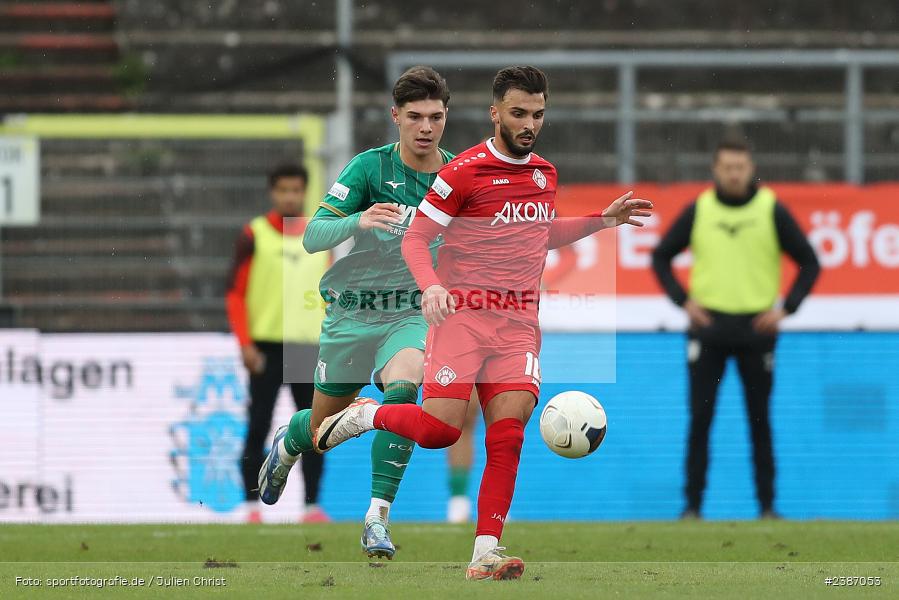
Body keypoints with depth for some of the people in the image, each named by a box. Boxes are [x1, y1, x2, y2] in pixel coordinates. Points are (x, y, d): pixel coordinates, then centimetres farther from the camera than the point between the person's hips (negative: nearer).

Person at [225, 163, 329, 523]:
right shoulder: (254, 236, 1)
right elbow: (235, 294, -2)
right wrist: (245, 343, -11)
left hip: (309, 345, 3)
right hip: (266, 345, -3)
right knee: (258, 428, -4)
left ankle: (312, 504, 5)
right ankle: (252, 505, -1)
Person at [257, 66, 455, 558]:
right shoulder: (371, 167, -11)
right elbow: (312, 237, -16)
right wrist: (359, 221, -35)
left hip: (411, 312, 0)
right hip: (351, 310, 0)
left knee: (402, 388, -32)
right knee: (322, 432, 12)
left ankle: (377, 518, -26)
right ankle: (286, 445, 52)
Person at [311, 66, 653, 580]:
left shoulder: (545, 174, 12)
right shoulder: (465, 172, -8)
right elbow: (416, 238, -6)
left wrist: (603, 220, 21)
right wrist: (431, 286, -24)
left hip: (520, 322, 5)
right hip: (463, 313, -5)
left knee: (507, 434, -10)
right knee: (441, 429, -15)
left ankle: (485, 554, -8)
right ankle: (363, 414, 15)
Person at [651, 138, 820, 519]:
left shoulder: (772, 212, -1)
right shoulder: (698, 211, 3)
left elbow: (809, 263, 5)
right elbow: (661, 257, 12)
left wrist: (786, 308, -5)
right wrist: (683, 300, 0)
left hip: (756, 329, -1)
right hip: (708, 326, 1)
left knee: (759, 421, 4)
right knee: (700, 419, -3)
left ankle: (767, 504, 11)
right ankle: (693, 505, 1)